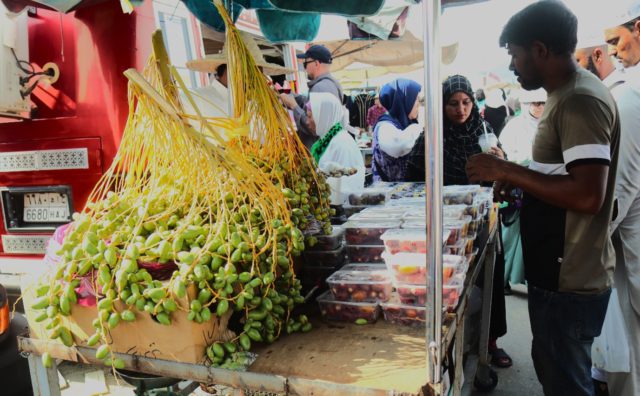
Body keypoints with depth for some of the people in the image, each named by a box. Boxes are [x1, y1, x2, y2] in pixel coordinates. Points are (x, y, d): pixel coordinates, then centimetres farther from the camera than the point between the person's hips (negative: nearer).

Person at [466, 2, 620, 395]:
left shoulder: (581, 100, -20)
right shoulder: (568, 95, 11)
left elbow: (588, 195, -29)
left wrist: (508, 170, -22)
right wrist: (516, 180, 8)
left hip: (570, 281, -10)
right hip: (560, 272, 10)